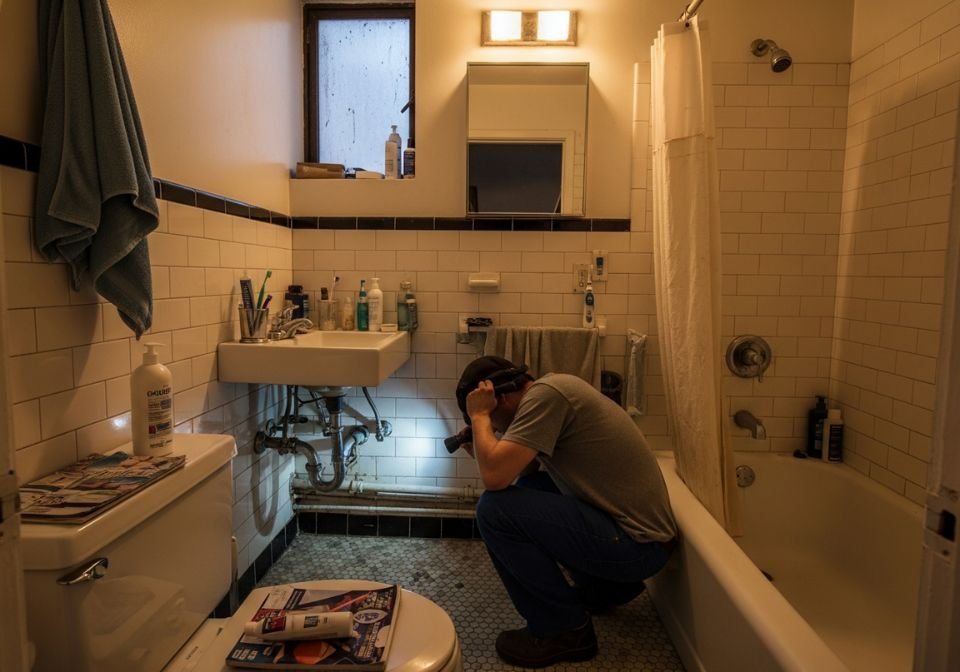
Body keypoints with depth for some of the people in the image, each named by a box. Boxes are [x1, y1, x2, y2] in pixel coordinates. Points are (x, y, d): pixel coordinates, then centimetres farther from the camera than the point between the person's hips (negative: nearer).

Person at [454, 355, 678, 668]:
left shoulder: (544, 394, -19)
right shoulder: (552, 389, 9)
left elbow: (494, 477, -26)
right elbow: (522, 470, 16)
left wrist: (479, 415, -12)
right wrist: (481, 446, 4)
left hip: (637, 542, -10)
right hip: (639, 524, 10)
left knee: (495, 509, -16)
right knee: (526, 491, 21)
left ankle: (565, 630, 0)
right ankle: (606, 586, 26)